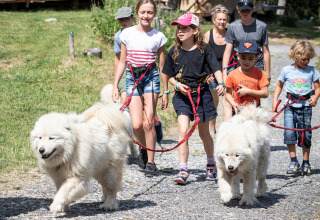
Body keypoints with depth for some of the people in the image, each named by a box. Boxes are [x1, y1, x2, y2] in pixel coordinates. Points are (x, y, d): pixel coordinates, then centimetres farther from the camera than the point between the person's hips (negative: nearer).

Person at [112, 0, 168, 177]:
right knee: (136, 124, -9)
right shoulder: (127, 34, 5)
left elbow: (163, 66, 8)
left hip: (151, 78, -1)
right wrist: (115, 86, 6)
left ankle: (150, 162, 0)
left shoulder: (158, 37, 3)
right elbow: (122, 62, 10)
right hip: (132, 78, 1)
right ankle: (143, 150, 22)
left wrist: (165, 92, 8)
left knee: (148, 122, -11)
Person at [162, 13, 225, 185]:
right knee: (183, 131, -15)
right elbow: (169, 76, 8)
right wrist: (178, 85, -11)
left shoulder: (204, 49, -5)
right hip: (182, 95, 1)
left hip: (202, 93, 0)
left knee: (204, 133, 12)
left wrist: (220, 83, -28)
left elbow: (216, 68, -10)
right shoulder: (174, 52, -1)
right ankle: (183, 170, -13)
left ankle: (211, 164, 34)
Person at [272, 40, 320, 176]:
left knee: (305, 135, 3)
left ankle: (306, 163, 16)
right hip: (290, 106, 0)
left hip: (305, 106, 0)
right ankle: (294, 162, -2)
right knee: (289, 133, -12)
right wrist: (275, 101, 7)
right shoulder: (286, 70, 3)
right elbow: (279, 86, 17)